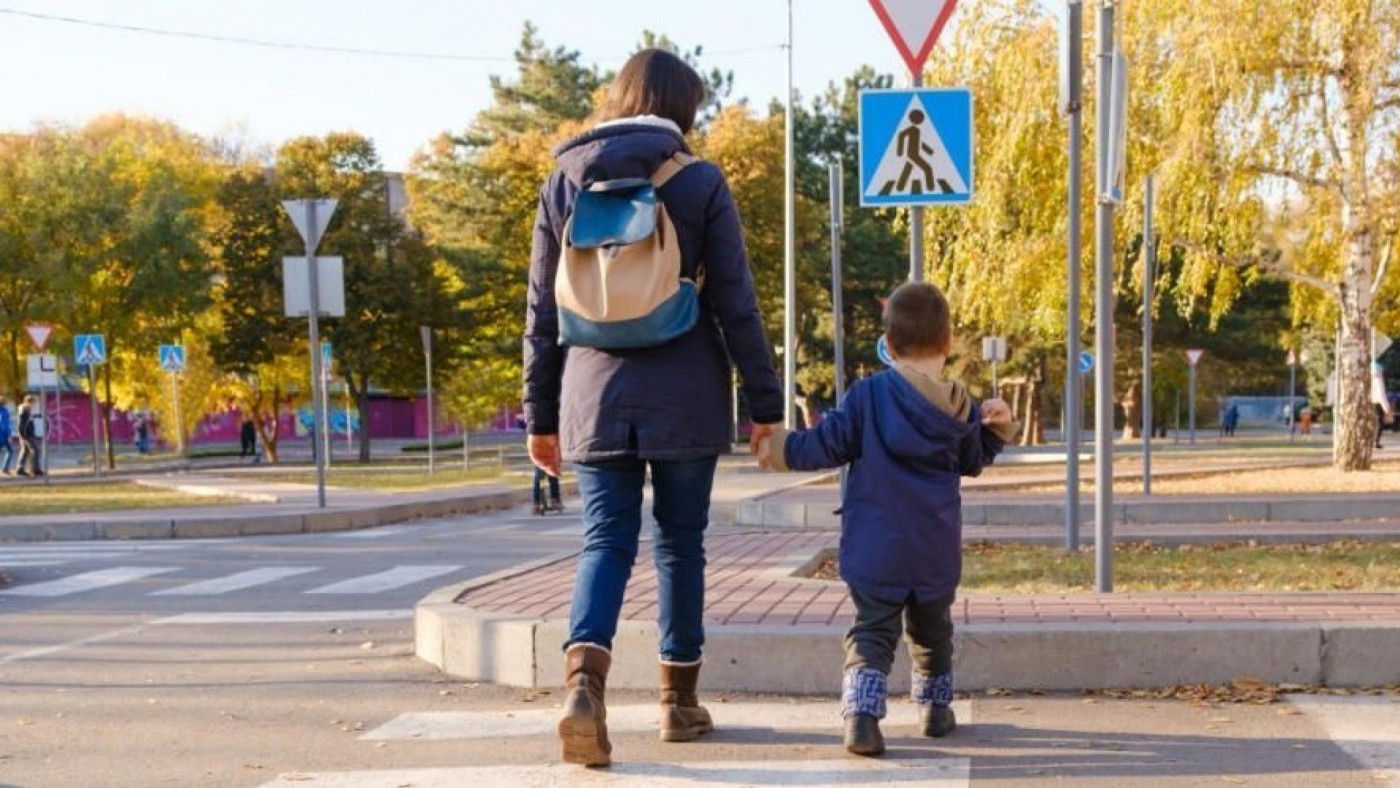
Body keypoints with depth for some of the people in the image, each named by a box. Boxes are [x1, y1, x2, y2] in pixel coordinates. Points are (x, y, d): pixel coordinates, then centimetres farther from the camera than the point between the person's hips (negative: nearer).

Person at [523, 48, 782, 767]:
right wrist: (764, 402, 3)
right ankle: (679, 701, 20)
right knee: (680, 542, 11)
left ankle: (583, 680, -21)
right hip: (684, 396, -1)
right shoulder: (700, 181, -2)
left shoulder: (564, 182, 6)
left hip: (594, 393, 2)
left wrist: (540, 414, 13)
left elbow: (543, 311, 7)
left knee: (606, 540, 3)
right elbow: (736, 302, -3)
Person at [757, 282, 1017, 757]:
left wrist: (781, 448, 2)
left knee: (872, 630, 0)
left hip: (875, 552, -2)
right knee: (932, 630, 21)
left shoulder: (867, 396, -10)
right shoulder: (961, 410, 0)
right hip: (937, 555, 2)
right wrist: (996, 429, 17)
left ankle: (861, 714, -20)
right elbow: (971, 462, 13)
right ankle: (935, 709, 33)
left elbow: (828, 445, -7)